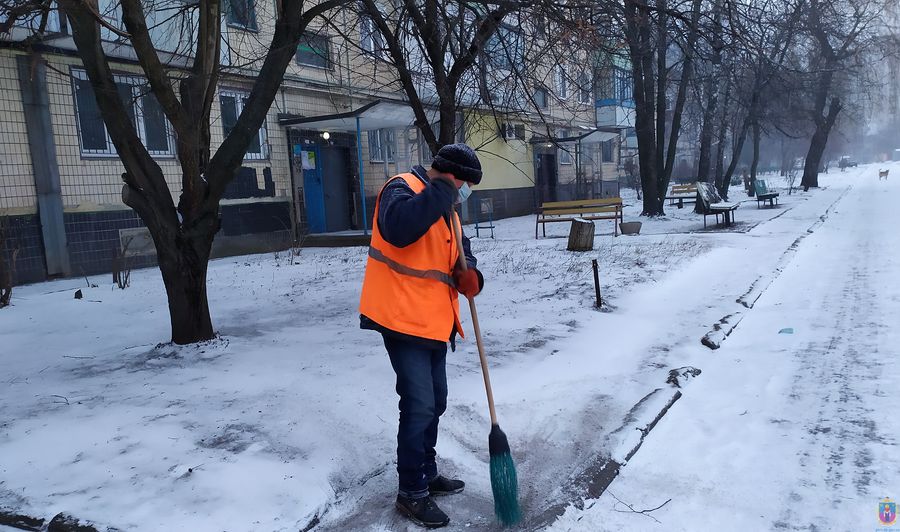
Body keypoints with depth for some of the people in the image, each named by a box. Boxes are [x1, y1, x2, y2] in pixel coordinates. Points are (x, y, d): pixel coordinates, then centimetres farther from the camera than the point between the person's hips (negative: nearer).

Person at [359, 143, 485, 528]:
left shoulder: (446, 208, 15)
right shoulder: (402, 188, -14)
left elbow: (460, 252, 18)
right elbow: (399, 229, -36)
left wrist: (469, 273, -6)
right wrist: (442, 191, -27)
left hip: (434, 321, 10)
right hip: (404, 318, -10)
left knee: (434, 403, 18)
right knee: (419, 405, -7)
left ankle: (427, 473, 35)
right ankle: (411, 492, 9)